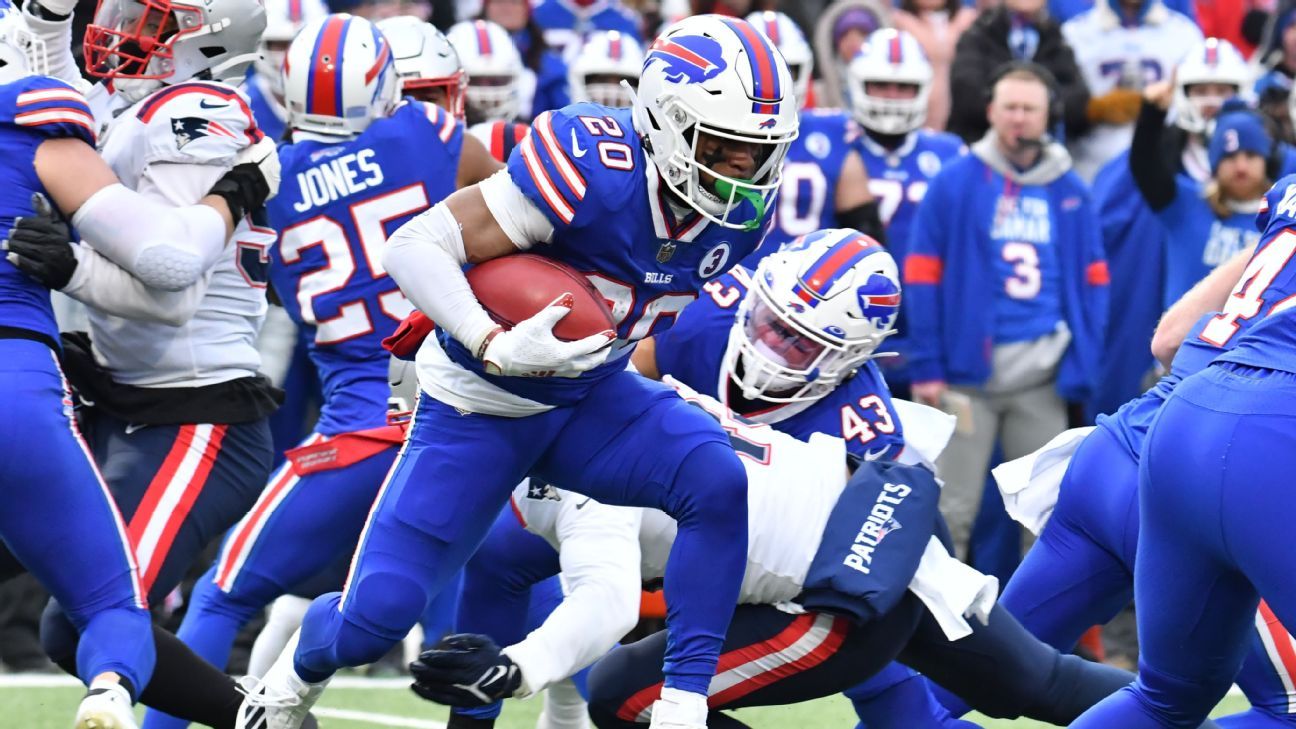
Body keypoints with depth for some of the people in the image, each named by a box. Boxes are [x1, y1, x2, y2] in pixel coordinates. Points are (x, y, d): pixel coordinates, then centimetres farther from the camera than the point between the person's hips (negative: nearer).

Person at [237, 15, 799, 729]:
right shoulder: (594, 171, -31)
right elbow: (414, 247, -29)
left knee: (721, 483, -26)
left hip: (593, 399, 5)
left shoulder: (741, 207, -10)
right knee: (375, 616, -6)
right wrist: (496, 347, -39)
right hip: (480, 403, -5)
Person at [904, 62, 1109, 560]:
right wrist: (927, 367, -8)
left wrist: (1082, 364, 1)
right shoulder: (955, 183, -2)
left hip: (1043, 377, 3)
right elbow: (922, 276, -3)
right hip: (968, 369, -3)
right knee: (953, 509, 1)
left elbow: (1092, 280, 11)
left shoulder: (1069, 190, 7)